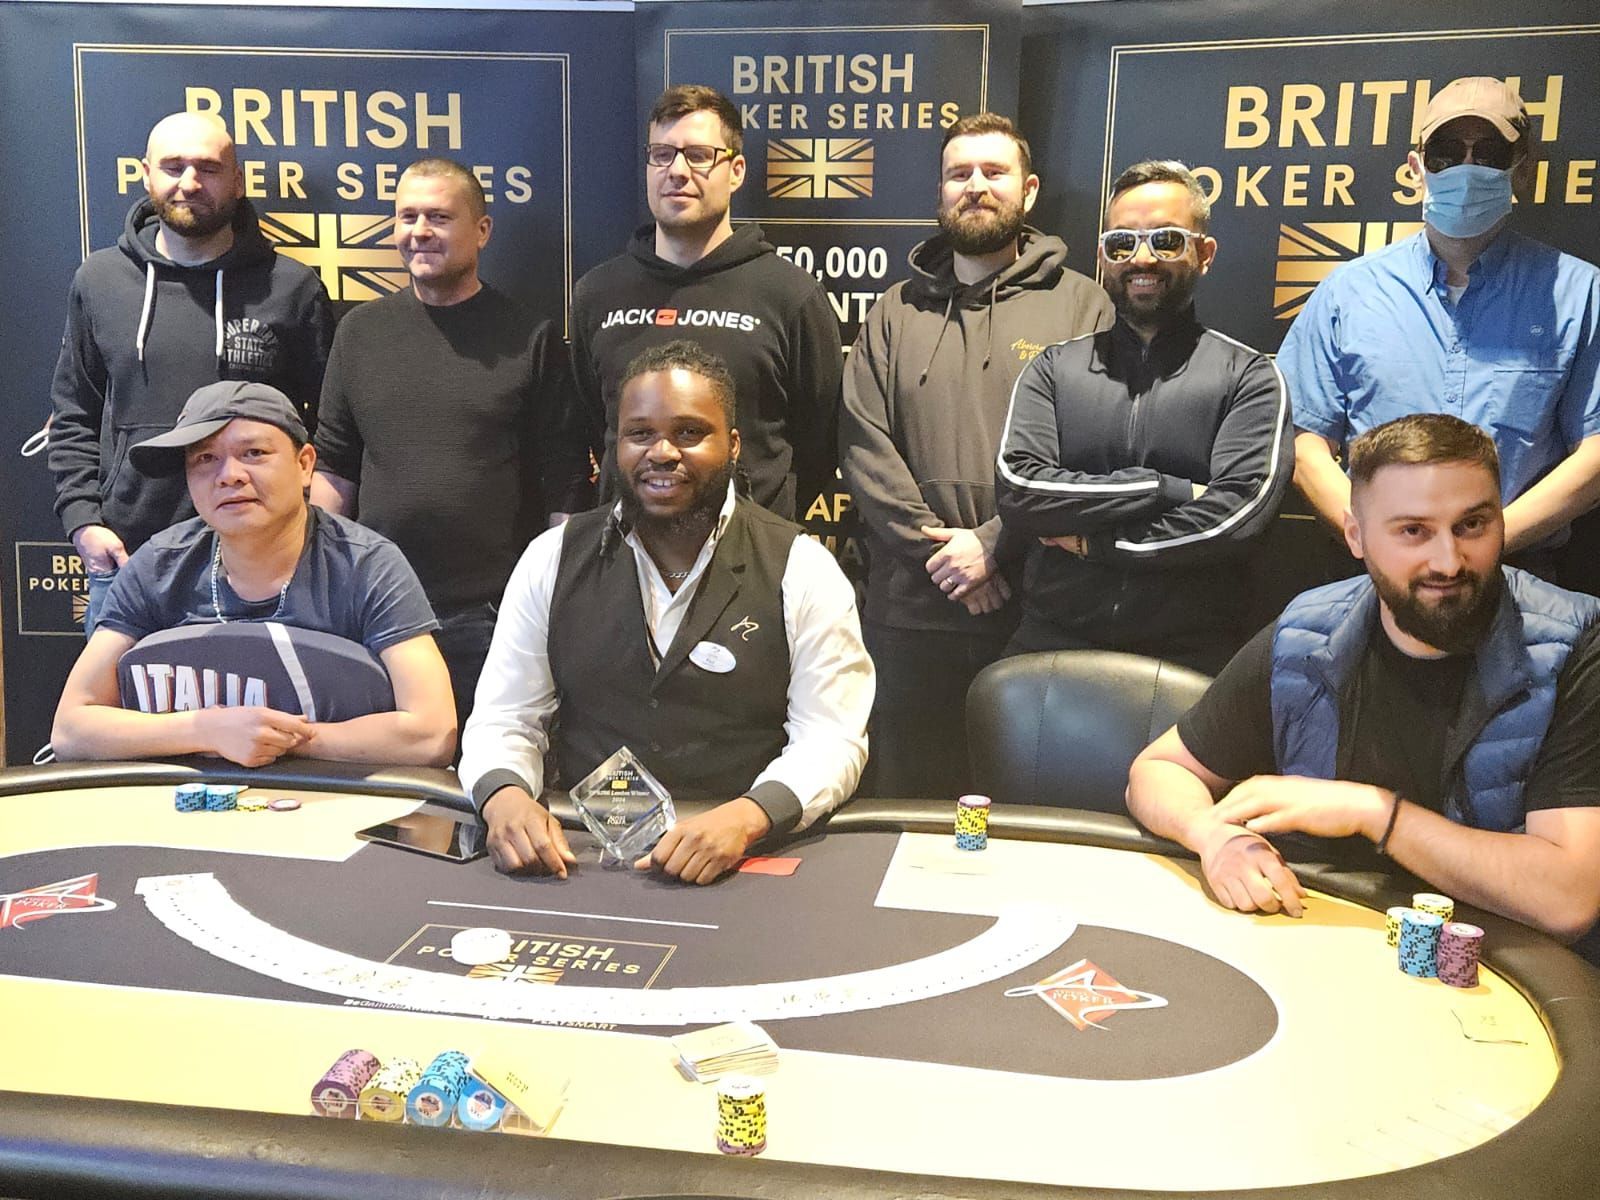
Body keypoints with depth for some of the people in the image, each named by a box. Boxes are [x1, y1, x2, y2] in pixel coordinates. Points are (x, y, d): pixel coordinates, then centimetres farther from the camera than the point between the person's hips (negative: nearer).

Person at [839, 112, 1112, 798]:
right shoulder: (896, 312, 14)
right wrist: (934, 546, -9)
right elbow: (862, 442, 2)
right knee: (906, 801, 12)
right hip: (910, 606, 2)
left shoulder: (1081, 305, 6)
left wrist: (993, 544, -13)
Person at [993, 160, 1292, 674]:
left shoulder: (1247, 376, 1)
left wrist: (1092, 540, -10)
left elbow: (1239, 513, -13)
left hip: (1191, 654, -2)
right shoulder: (1054, 369, 7)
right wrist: (1166, 488, -13)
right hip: (1050, 645, 2)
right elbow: (1017, 489, -8)